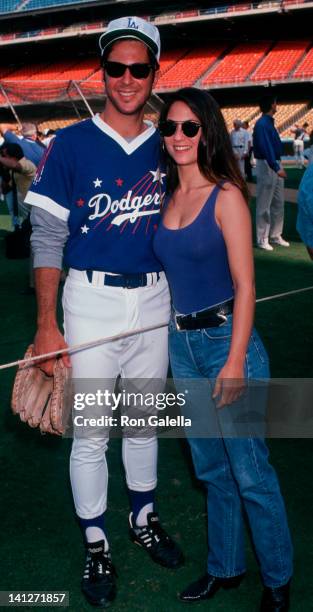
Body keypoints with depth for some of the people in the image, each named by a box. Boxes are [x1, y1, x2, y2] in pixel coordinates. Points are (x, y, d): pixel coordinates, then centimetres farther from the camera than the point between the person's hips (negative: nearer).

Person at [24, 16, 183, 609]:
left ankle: (144, 518, 38)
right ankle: (96, 546, 23)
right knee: (90, 433, 4)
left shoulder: (165, 148, 5)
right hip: (92, 300, -3)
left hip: (155, 300, 3)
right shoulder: (70, 144, -6)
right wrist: (46, 326, -11)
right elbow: (46, 238, -7)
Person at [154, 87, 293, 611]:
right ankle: (225, 567, 35)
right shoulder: (168, 198, 8)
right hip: (181, 343, 6)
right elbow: (173, 273, 12)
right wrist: (175, 337, 7)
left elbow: (244, 284, -13)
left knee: (250, 472, 2)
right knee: (212, 468, 18)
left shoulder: (225, 196, -9)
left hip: (225, 338, -6)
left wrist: (236, 360, -17)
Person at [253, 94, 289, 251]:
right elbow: (266, 148, -28)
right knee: (264, 204, -3)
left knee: (278, 203, 14)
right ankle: (262, 239, 3)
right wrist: (276, 168, -35)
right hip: (266, 166, -10)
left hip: (276, 165, 10)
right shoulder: (262, 124, -17)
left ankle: (275, 235, 24)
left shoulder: (269, 122, 13)